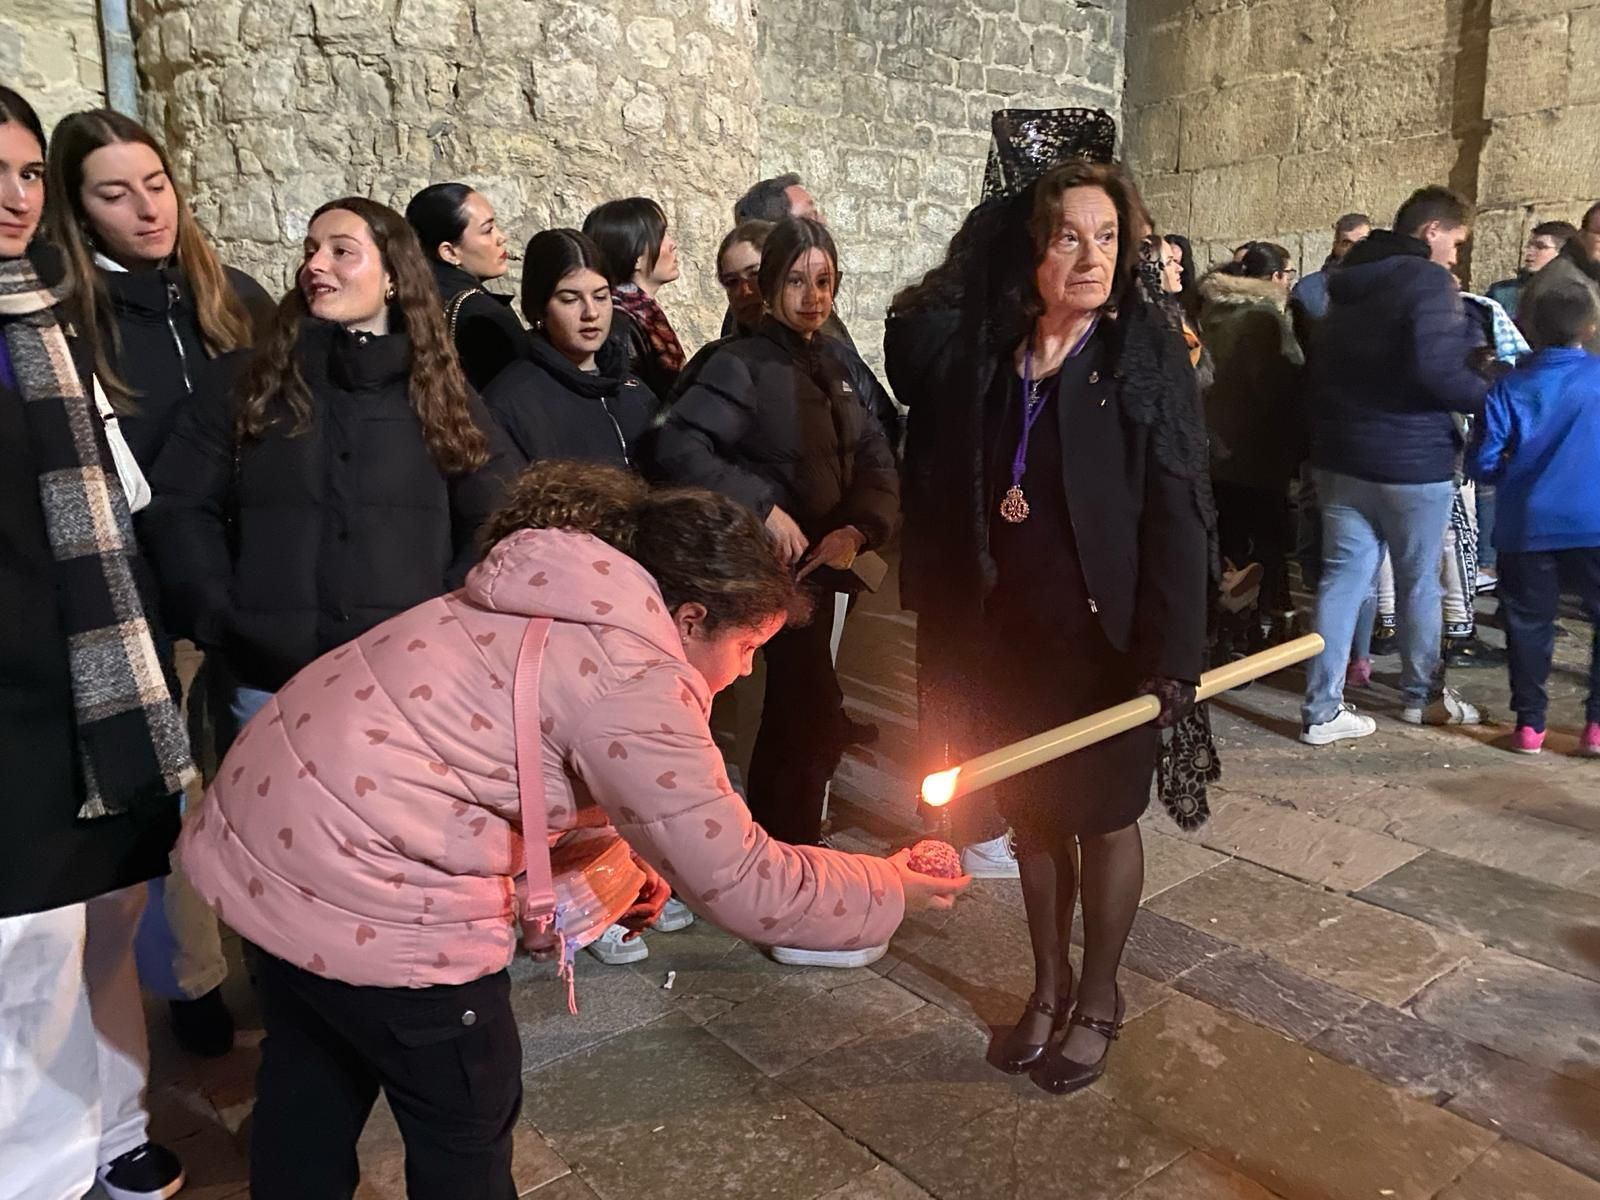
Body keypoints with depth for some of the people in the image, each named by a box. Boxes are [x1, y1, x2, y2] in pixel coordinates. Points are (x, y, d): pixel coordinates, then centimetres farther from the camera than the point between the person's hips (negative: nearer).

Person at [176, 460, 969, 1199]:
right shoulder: (630, 677, -21)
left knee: (313, 1083, 29)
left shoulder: (559, 603, 9)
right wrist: (892, 889, -6)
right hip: (363, 893, -9)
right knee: (468, 1123, 13)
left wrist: (611, 855, 8)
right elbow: (736, 879, -19)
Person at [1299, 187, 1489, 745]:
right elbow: (1436, 369, -25)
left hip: (1339, 453, 7)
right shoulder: (1427, 281, -12)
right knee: (1418, 582, 10)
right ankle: (1422, 695, 27)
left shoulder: (1349, 282, 13)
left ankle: (1323, 710, 4)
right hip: (1408, 459, -7)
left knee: (1342, 578, 5)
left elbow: (1320, 364, 18)